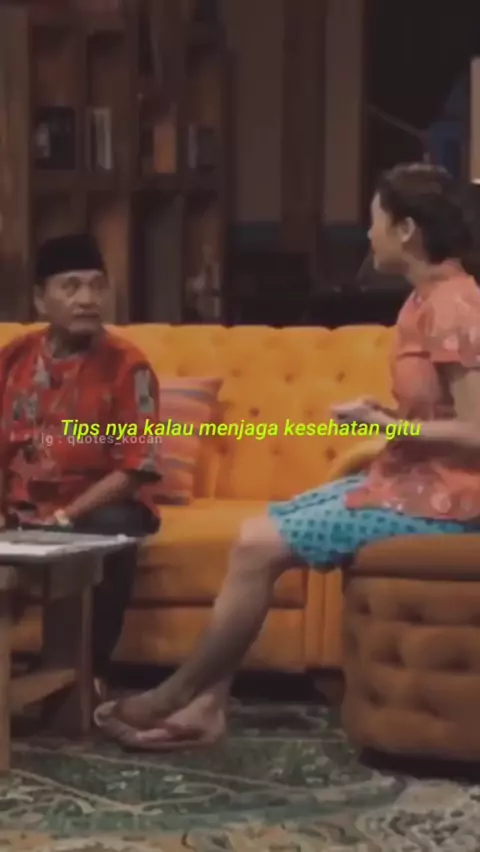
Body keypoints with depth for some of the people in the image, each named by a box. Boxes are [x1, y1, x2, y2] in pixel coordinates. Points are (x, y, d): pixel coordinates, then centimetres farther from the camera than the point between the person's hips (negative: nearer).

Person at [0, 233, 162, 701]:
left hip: (97, 504, -3)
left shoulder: (126, 364, -9)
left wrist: (67, 516, -22)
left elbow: (137, 467, -13)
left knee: (113, 531, -36)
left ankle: (91, 670, -21)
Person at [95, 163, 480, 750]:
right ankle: (206, 705, 1)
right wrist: (382, 417, 2)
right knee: (257, 532, 3)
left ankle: (175, 696, 3)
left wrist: (383, 421, -16)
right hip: (408, 480, 10)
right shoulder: (428, 298, 11)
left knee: (259, 547, -13)